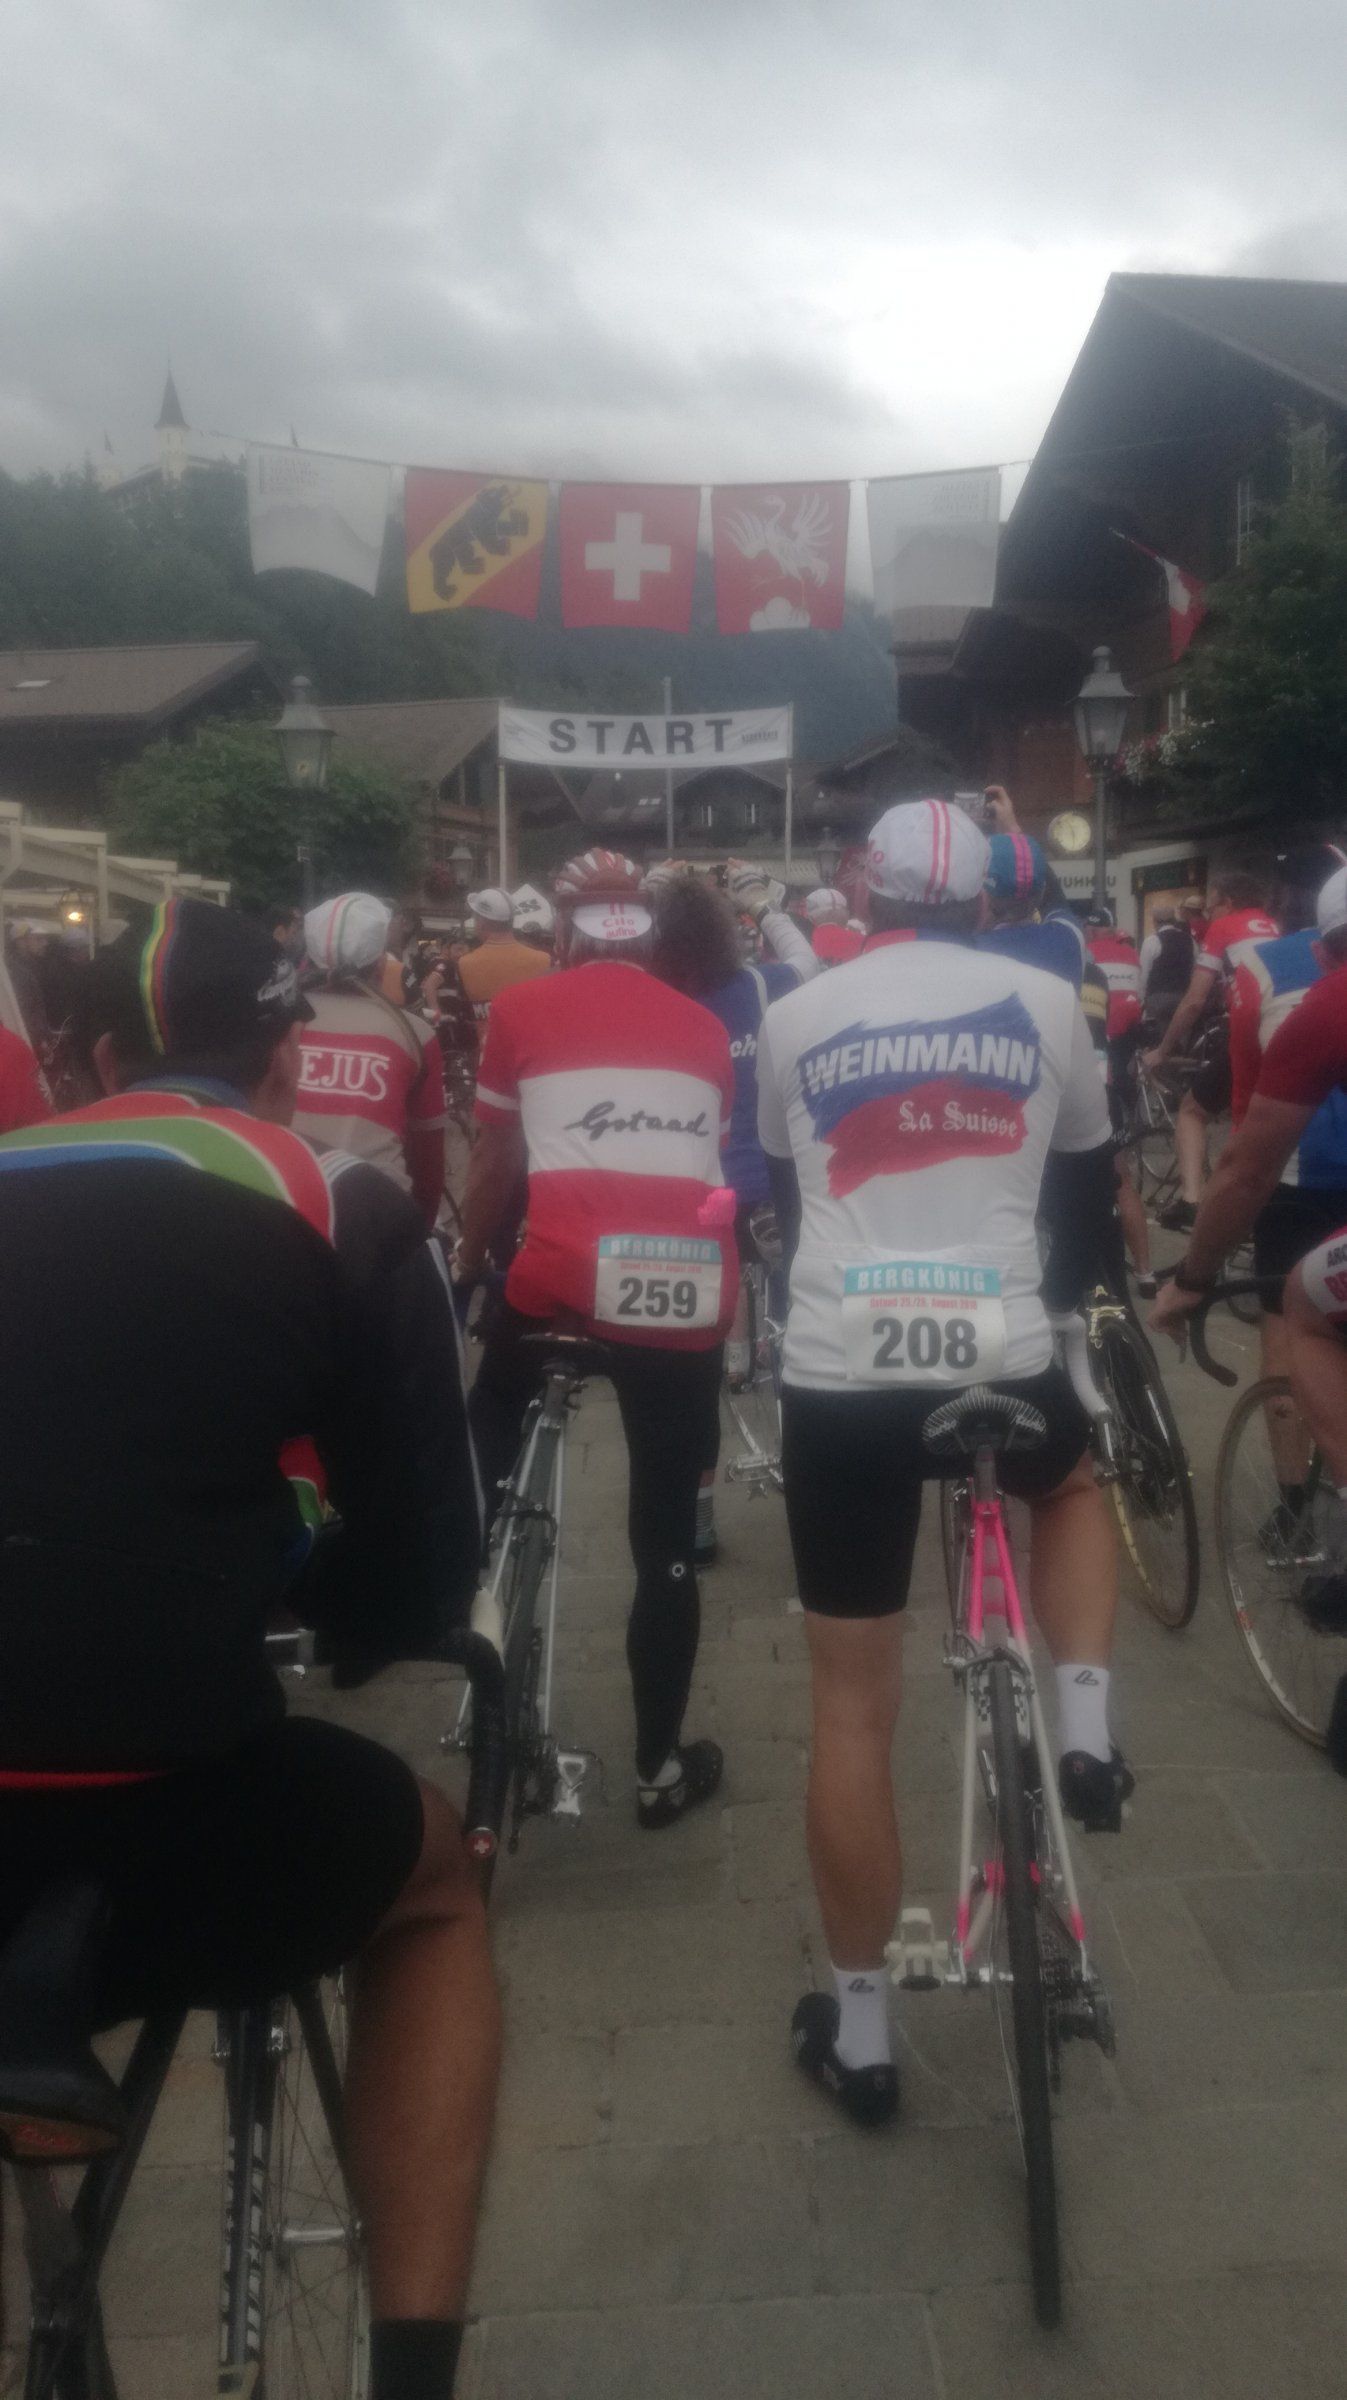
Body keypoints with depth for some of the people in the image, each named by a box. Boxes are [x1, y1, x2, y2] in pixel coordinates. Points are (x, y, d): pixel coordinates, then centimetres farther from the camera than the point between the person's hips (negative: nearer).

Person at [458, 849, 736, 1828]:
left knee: (492, 1426, 32)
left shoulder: (523, 1009, 11)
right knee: (668, 1540, 13)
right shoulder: (704, 1026, 18)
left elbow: (495, 1166, 18)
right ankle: (662, 1766, 24)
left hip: (566, 1279, -2)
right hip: (692, 1291, 2)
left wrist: (468, 1262, 35)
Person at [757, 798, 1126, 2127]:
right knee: (1073, 1488, 37)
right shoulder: (1046, 1002, 7)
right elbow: (1089, 1185, 18)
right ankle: (1084, 1724, 18)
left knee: (852, 1704, 11)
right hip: (1004, 1358, 0)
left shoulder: (794, 1017, 9)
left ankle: (857, 2025, 22)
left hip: (837, 1372, 0)